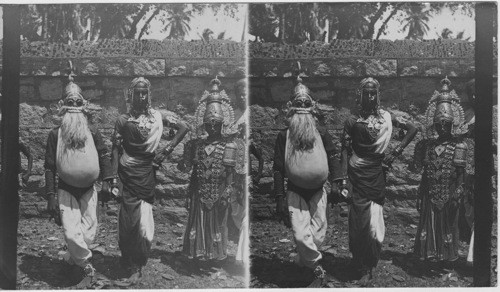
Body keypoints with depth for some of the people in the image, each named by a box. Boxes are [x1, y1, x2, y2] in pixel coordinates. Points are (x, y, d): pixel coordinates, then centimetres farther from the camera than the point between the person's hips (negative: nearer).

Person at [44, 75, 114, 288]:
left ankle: (74, 256, 28)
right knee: (72, 232, -12)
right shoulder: (55, 135, -2)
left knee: (89, 231, 4)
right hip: (65, 190, -2)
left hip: (88, 189, 2)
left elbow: (104, 156, 1)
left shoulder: (93, 132, 0)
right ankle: (87, 269, 2)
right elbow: (49, 167, -3)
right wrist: (51, 196, -7)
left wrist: (106, 181, -9)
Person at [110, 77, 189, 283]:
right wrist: (114, 178, -8)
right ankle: (131, 264, 17)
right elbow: (115, 150, 0)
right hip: (127, 174, -1)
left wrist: (167, 151, 0)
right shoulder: (123, 120, 1)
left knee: (143, 223, -2)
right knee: (128, 221, 1)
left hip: (147, 173, 1)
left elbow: (183, 127, 7)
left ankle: (137, 266, 14)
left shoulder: (157, 117, 5)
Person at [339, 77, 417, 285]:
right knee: (359, 223, 0)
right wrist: (344, 178, -9)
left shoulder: (386, 117, 6)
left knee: (374, 223, -1)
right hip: (357, 176, -1)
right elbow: (345, 151, -1)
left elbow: (412, 129, 12)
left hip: (377, 174, 1)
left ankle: (369, 265, 19)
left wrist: (396, 152, 3)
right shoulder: (352, 121, 0)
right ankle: (362, 268, 13)